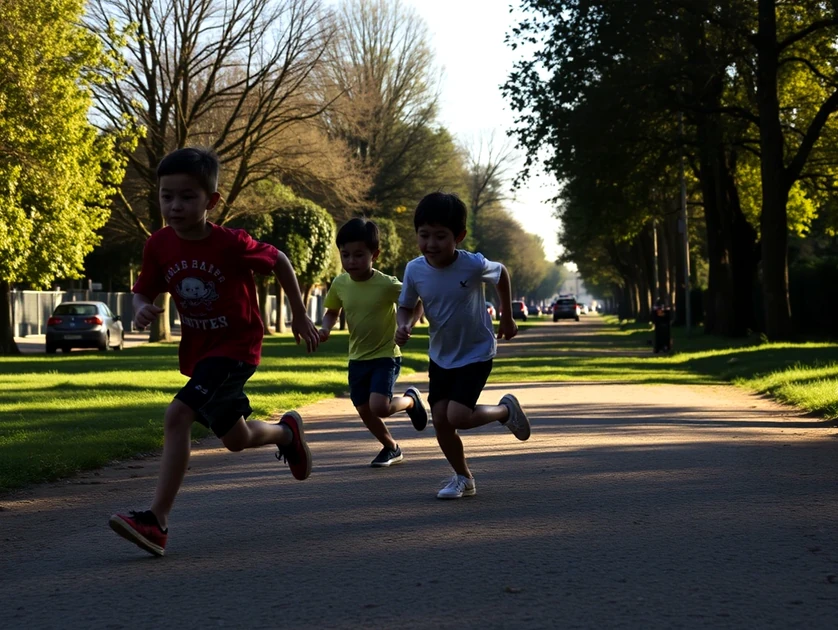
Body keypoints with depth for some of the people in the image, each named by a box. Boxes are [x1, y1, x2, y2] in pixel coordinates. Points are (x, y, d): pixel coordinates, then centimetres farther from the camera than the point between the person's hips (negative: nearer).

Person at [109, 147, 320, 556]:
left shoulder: (231, 244, -22)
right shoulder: (159, 246, -10)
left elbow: (278, 261, -4)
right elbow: (144, 291, 4)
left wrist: (300, 316, 5)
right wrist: (141, 310, -21)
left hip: (236, 346, -6)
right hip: (197, 351, 6)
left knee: (177, 416, -27)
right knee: (235, 439, 22)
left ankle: (156, 521, -19)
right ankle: (287, 431, 56)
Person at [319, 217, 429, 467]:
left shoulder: (387, 285, -20)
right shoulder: (339, 284, -6)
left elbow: (417, 302, -8)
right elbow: (332, 312, 11)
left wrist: (408, 324, -25)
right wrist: (326, 329, -9)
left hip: (386, 355, -5)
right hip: (357, 359, 5)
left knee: (379, 407, -20)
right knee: (365, 412, 9)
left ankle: (411, 399, 13)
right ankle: (391, 448, 35)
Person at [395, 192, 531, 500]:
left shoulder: (474, 265, -25)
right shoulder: (415, 270, -16)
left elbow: (502, 274, -2)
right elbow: (406, 305, 1)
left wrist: (507, 318, 8)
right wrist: (404, 324, -22)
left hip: (476, 352, -4)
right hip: (441, 355, 4)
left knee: (457, 417, -17)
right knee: (440, 420, -1)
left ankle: (505, 410, 13)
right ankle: (463, 478, 21)